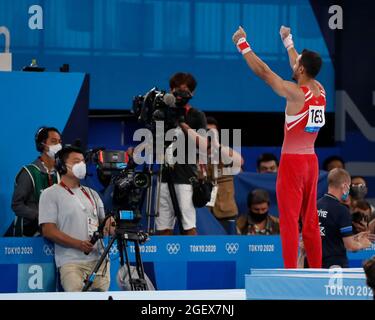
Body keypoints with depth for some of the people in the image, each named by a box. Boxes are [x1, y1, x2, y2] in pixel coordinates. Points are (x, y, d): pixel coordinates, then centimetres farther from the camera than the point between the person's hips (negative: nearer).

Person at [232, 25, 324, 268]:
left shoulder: (295, 93, -16)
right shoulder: (320, 91, 5)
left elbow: (262, 71, -11)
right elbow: (300, 67, 24)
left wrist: (243, 44, -2)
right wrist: (288, 41, 38)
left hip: (292, 163, -7)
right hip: (311, 162, 7)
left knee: (289, 221, -7)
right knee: (311, 221, 12)